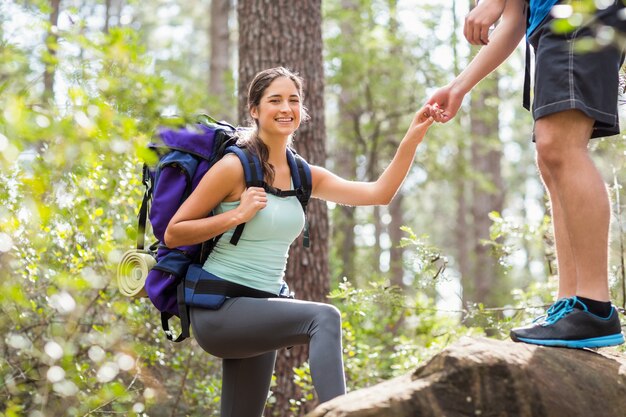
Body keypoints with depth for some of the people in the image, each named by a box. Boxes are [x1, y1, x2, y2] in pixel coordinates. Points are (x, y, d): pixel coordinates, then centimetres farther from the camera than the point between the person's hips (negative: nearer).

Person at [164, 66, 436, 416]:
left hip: (258, 314, 8)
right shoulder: (234, 168, -10)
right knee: (324, 318, -29)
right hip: (219, 311, -7)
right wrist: (238, 214, -18)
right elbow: (173, 234, -8)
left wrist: (414, 136, -10)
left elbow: (379, 193, -1)